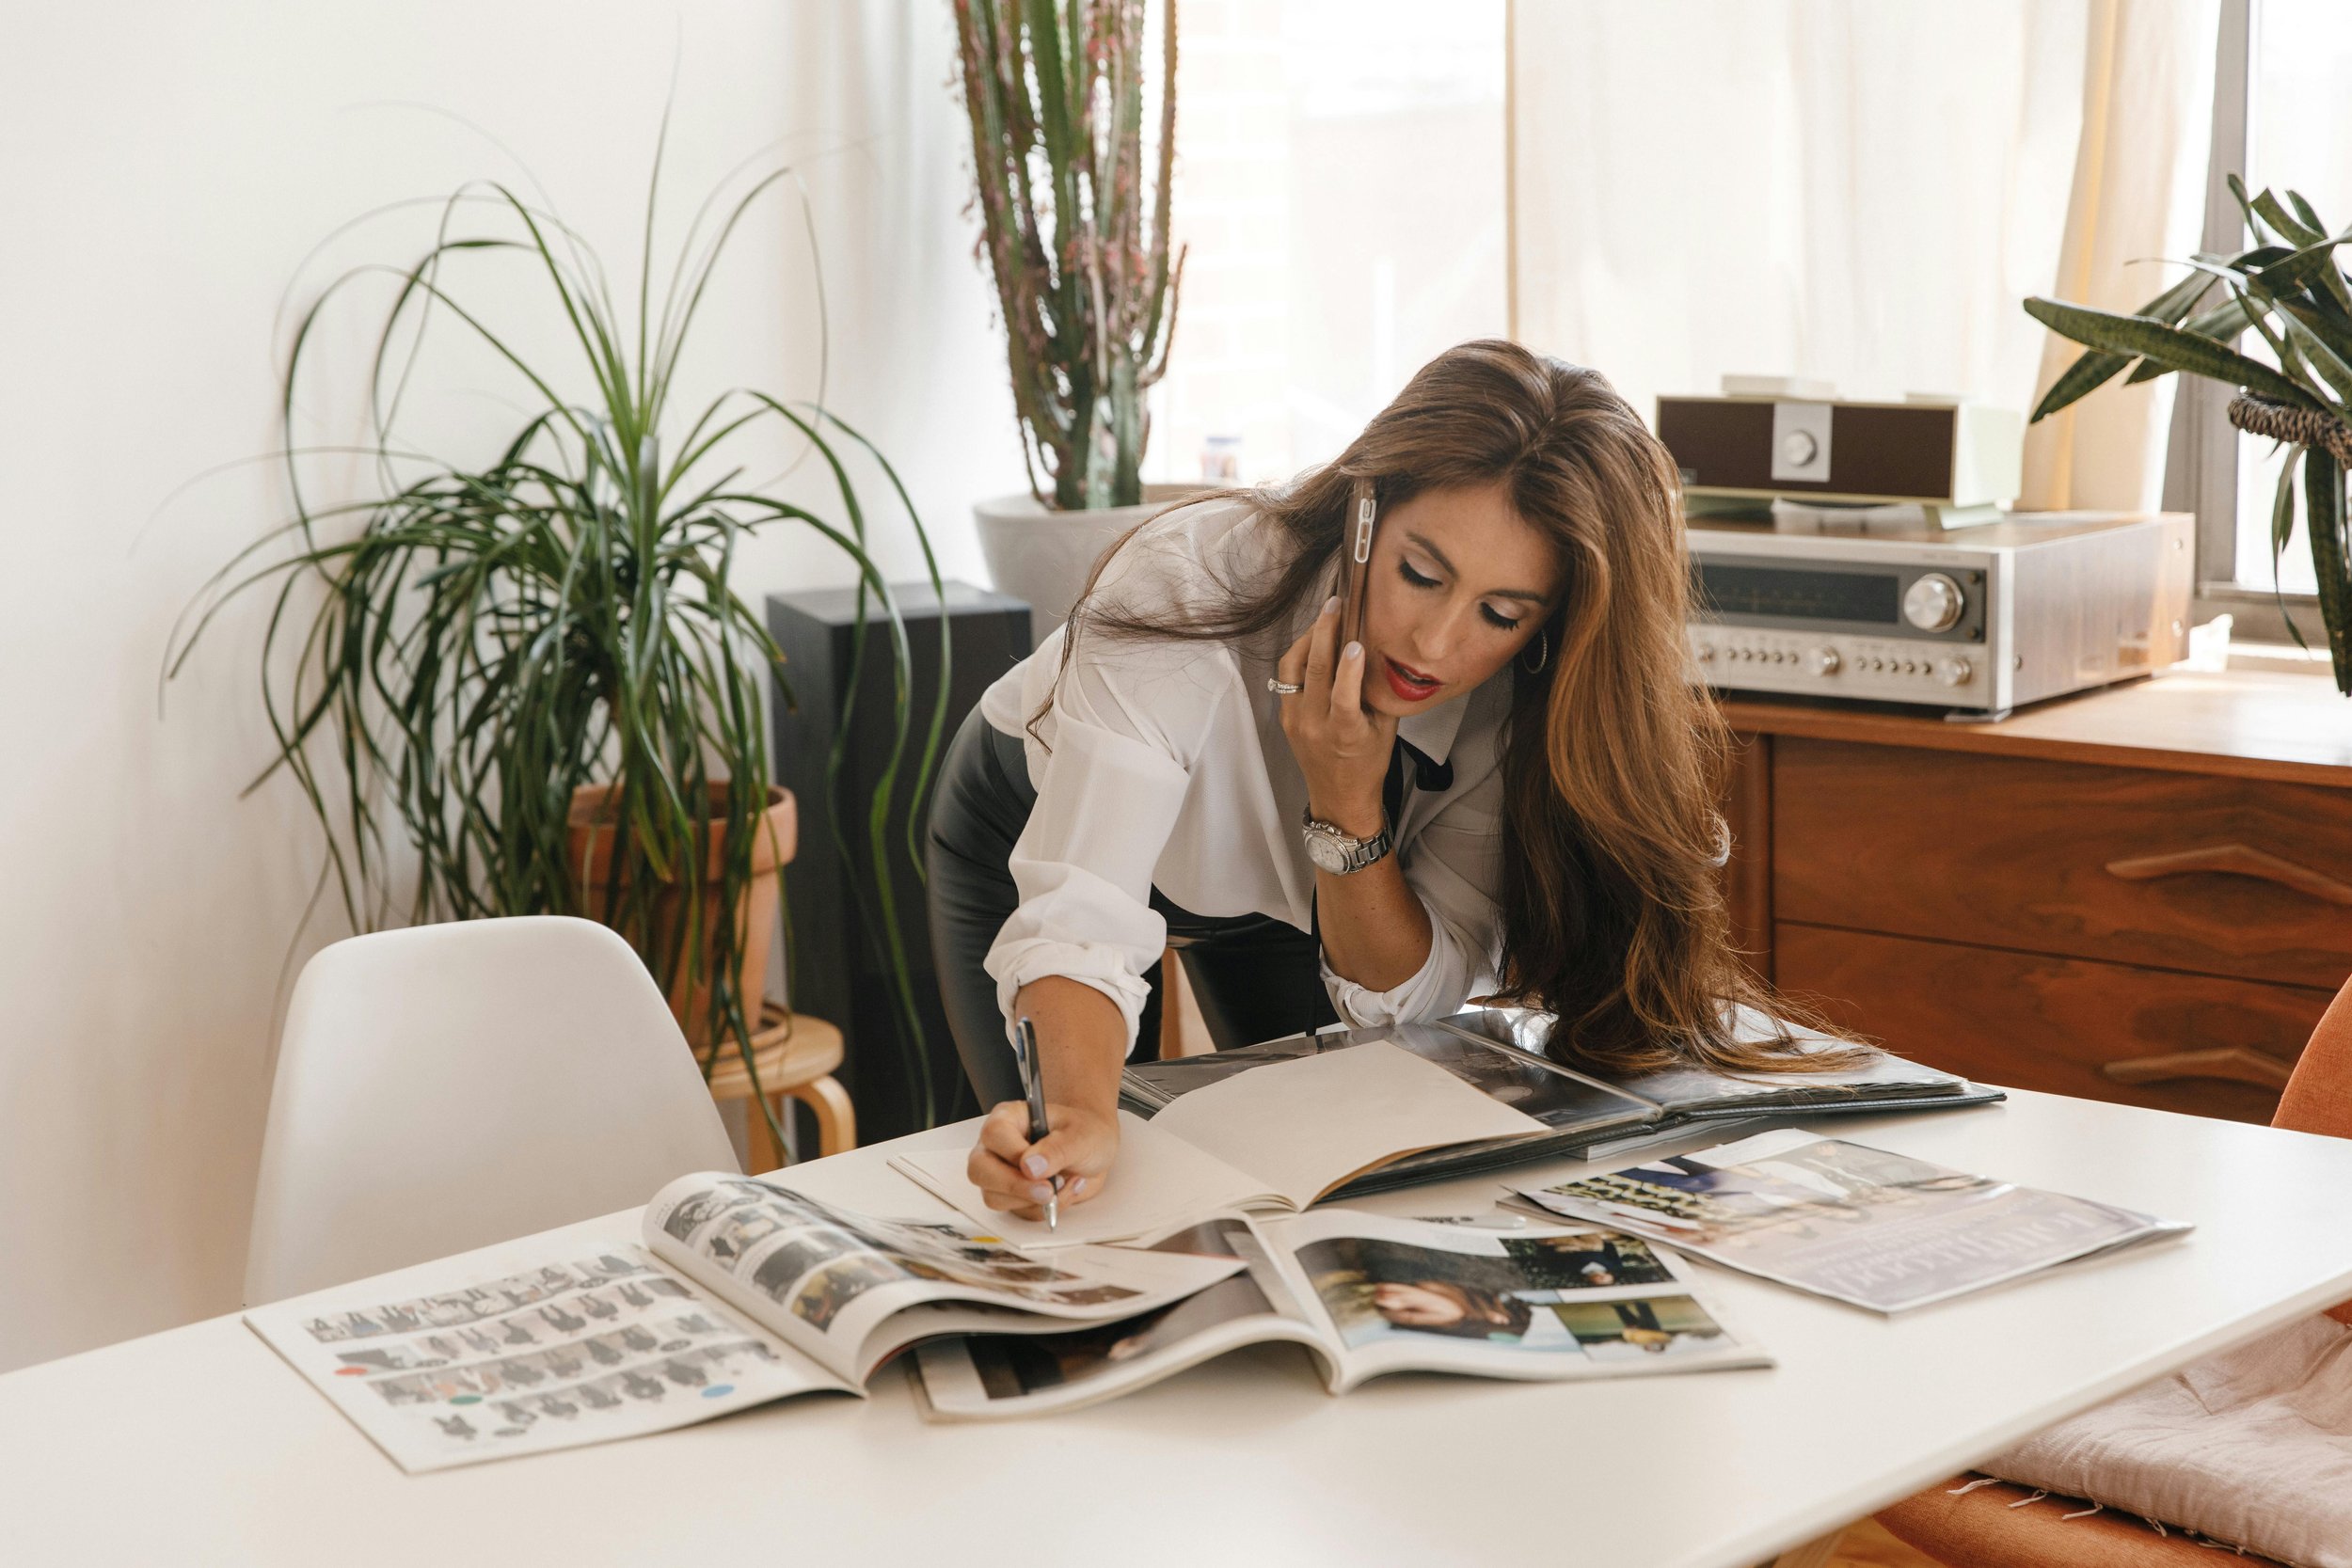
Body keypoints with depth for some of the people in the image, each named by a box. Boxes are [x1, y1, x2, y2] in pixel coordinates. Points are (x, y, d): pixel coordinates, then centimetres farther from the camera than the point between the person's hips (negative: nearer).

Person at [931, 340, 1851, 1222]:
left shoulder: (1524, 700, -31)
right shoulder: (1192, 585, -43)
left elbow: (1410, 1004, -27)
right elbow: (1079, 913, -52)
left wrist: (1348, 812, -43)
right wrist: (1081, 1113, -71)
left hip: (1284, 881, 3)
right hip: (1050, 829, -3)